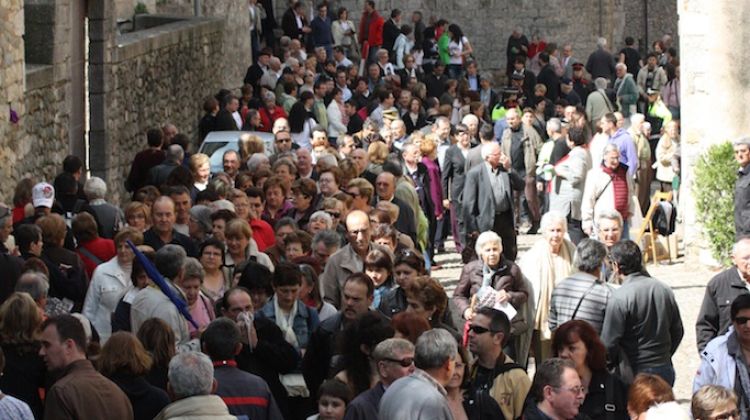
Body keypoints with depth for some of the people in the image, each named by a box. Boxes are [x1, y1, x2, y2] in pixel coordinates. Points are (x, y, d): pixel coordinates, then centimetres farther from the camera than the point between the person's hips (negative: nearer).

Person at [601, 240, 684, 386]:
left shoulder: (620, 297, -15)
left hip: (636, 373, -6)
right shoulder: (665, 290, 4)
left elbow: (609, 342, -14)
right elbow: (678, 331, 12)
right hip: (666, 371, 6)